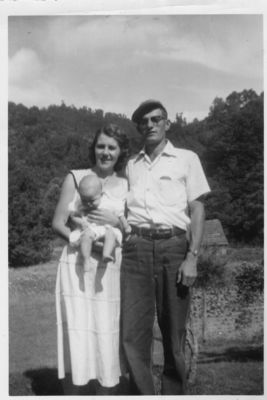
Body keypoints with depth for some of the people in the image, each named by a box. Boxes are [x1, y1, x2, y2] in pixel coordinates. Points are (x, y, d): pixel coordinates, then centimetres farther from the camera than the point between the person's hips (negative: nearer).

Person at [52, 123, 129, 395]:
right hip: (77, 264, -2)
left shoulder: (127, 186, 11)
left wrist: (116, 222, -10)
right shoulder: (75, 178, 6)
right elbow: (58, 224, 1)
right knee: (76, 334, -3)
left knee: (108, 334, 3)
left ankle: (106, 394, 18)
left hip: (111, 268, 2)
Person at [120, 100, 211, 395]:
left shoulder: (186, 159, 9)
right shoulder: (131, 165, 19)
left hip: (173, 245, -2)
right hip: (136, 248, 3)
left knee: (174, 332, 4)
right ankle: (143, 394, 9)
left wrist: (192, 257, -8)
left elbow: (197, 209, 3)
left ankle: (173, 392, 19)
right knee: (133, 334, -2)